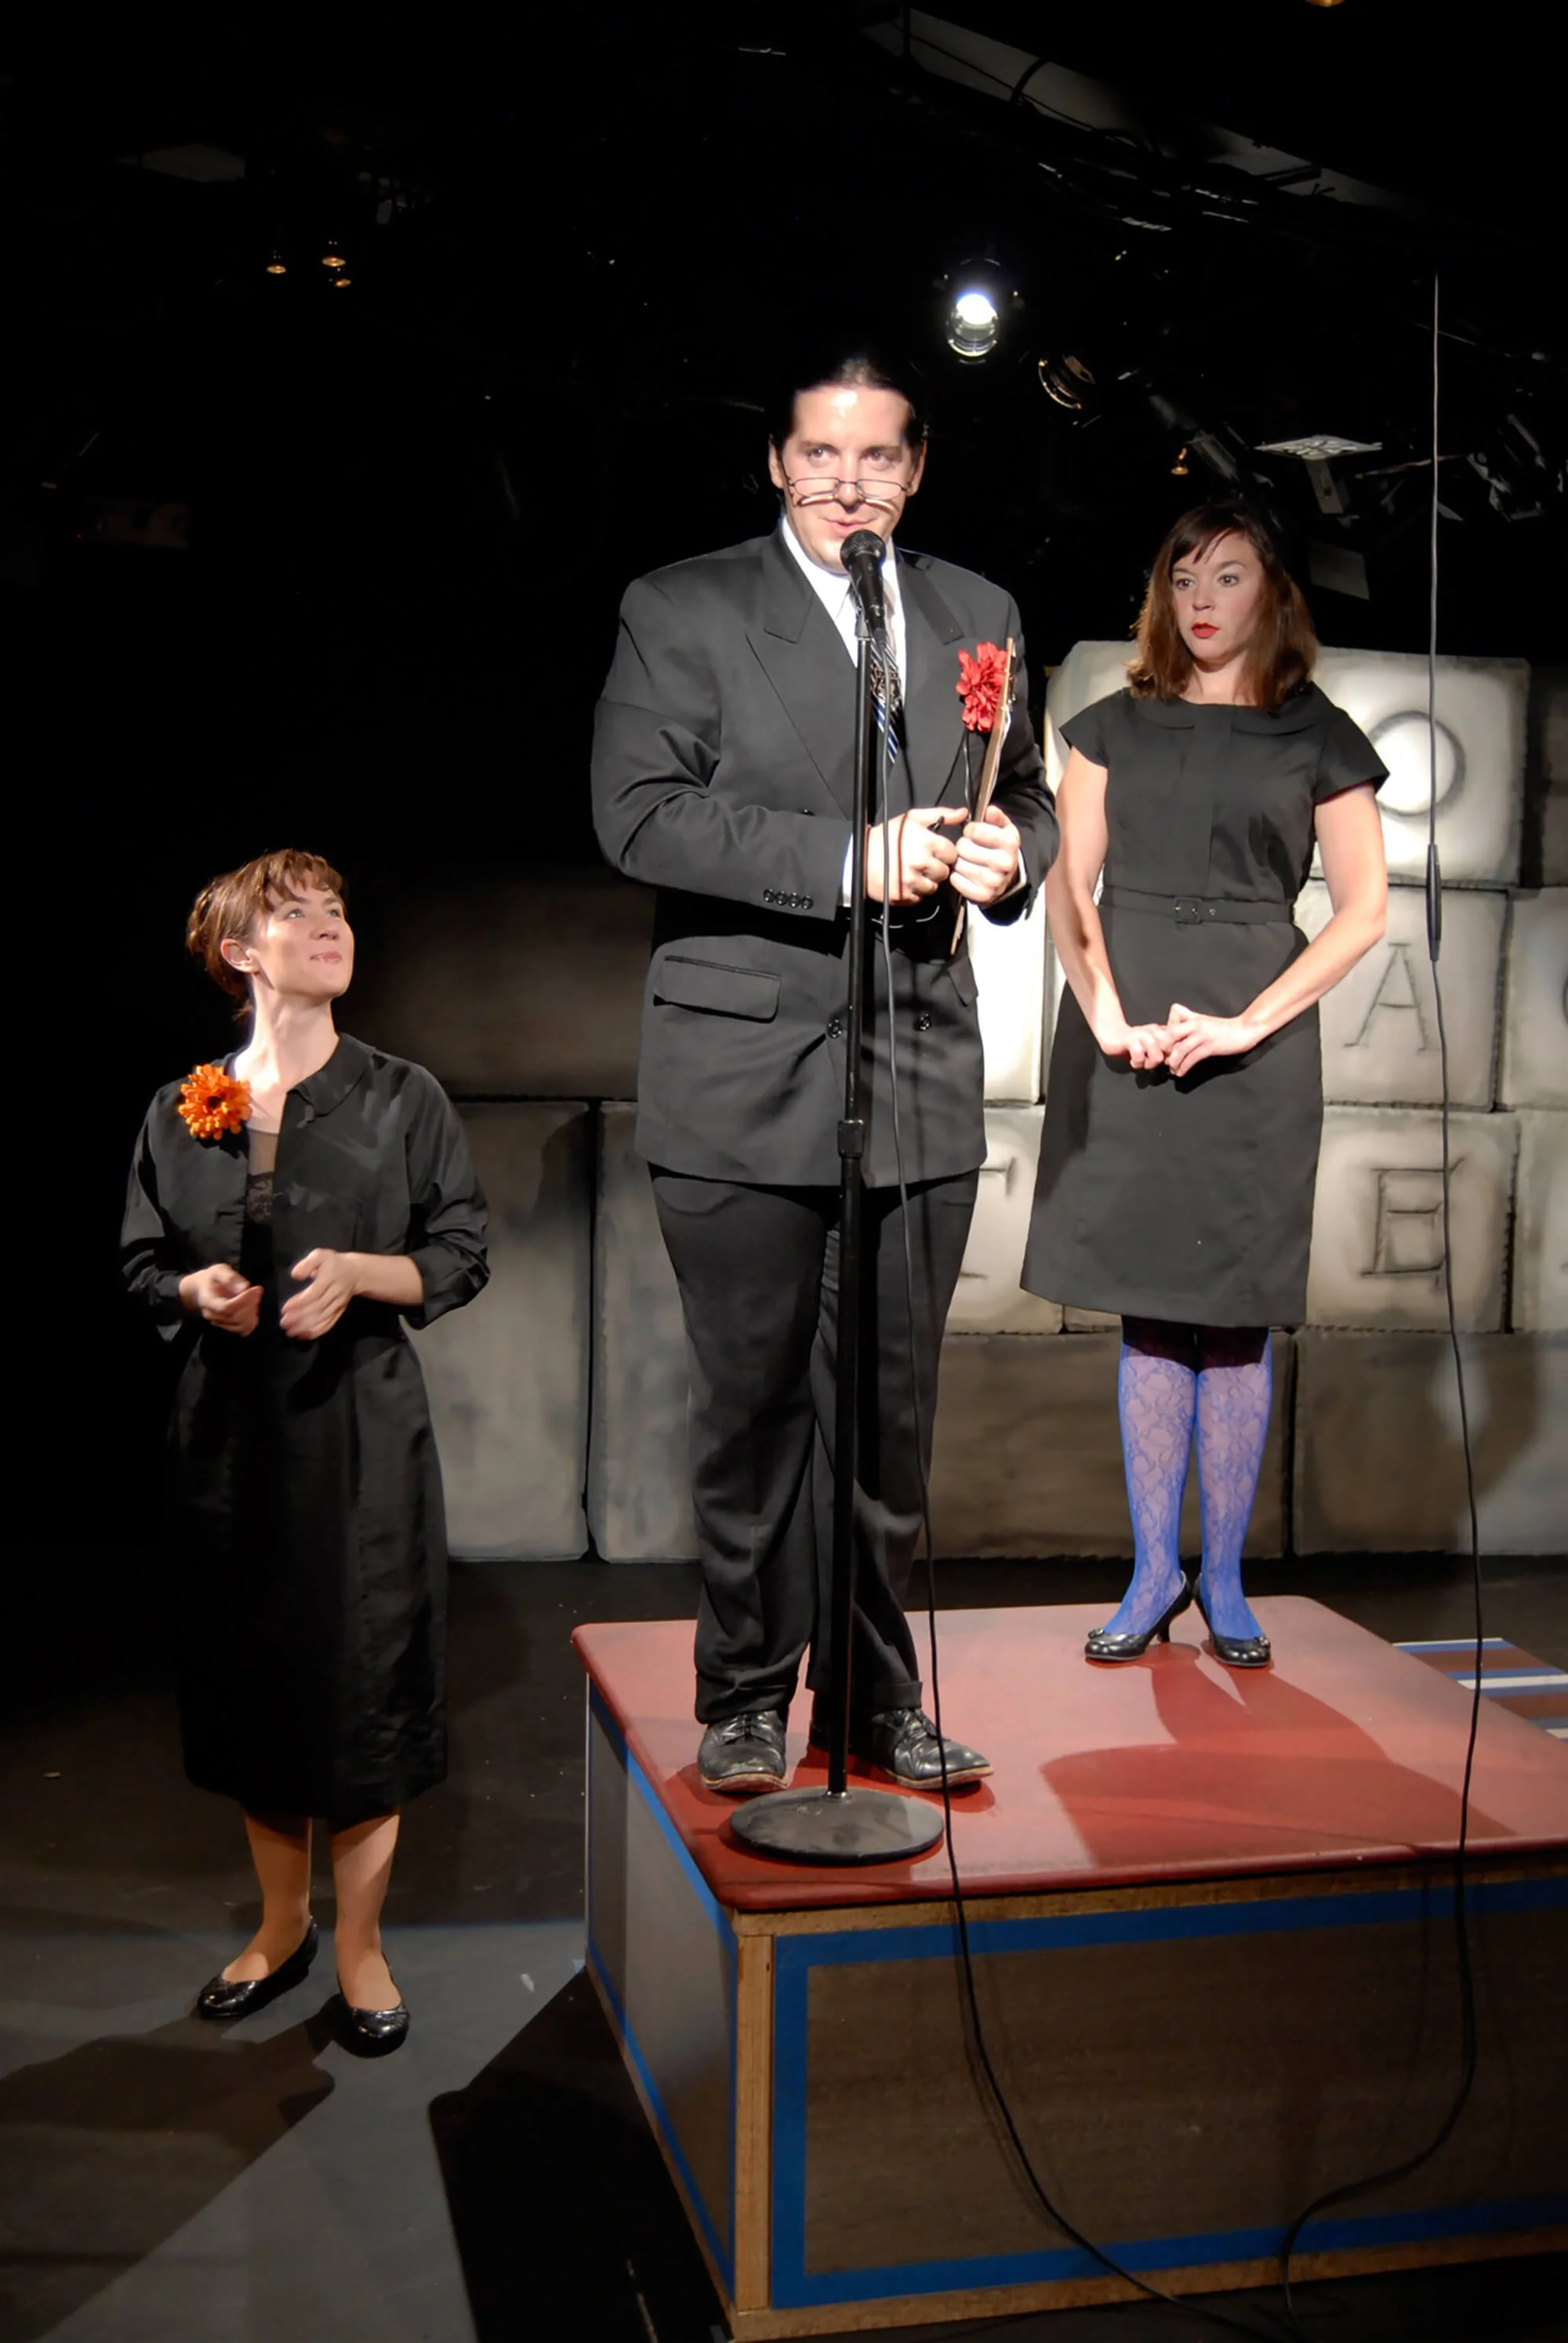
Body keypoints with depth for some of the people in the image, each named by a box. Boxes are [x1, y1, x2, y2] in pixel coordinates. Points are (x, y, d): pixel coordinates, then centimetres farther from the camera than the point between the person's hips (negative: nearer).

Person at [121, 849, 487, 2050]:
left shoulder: (401, 1098, 1)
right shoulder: (183, 1110, 7)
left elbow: (462, 1257, 0)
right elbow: (143, 1264, 12)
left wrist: (359, 1272, -18)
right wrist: (198, 1290, -10)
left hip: (360, 1421, -2)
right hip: (231, 1421, 3)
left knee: (364, 1672, 1)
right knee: (247, 1670, 10)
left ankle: (360, 1944, 18)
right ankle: (282, 1924, 30)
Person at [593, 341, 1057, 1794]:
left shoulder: (978, 617, 14)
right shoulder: (680, 611, 0)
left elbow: (1025, 799, 21)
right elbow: (641, 815, -12)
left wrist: (1010, 852, -4)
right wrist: (850, 858, -20)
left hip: (923, 1075, 4)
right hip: (745, 1081, -3)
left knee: (891, 1411, 11)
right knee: (751, 1404, 6)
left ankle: (875, 1692, 25)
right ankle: (747, 1692, 22)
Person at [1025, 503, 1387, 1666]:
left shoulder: (1318, 737, 6)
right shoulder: (1116, 726, 12)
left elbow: (1362, 911, 1)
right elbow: (1069, 886, 5)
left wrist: (1247, 1023, -10)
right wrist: (1108, 1018, -10)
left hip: (1253, 1039, -1)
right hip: (1125, 1039, 2)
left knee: (1236, 1318, 1)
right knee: (1148, 1311, 4)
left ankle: (1225, 1582, 12)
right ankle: (1155, 1573, 12)